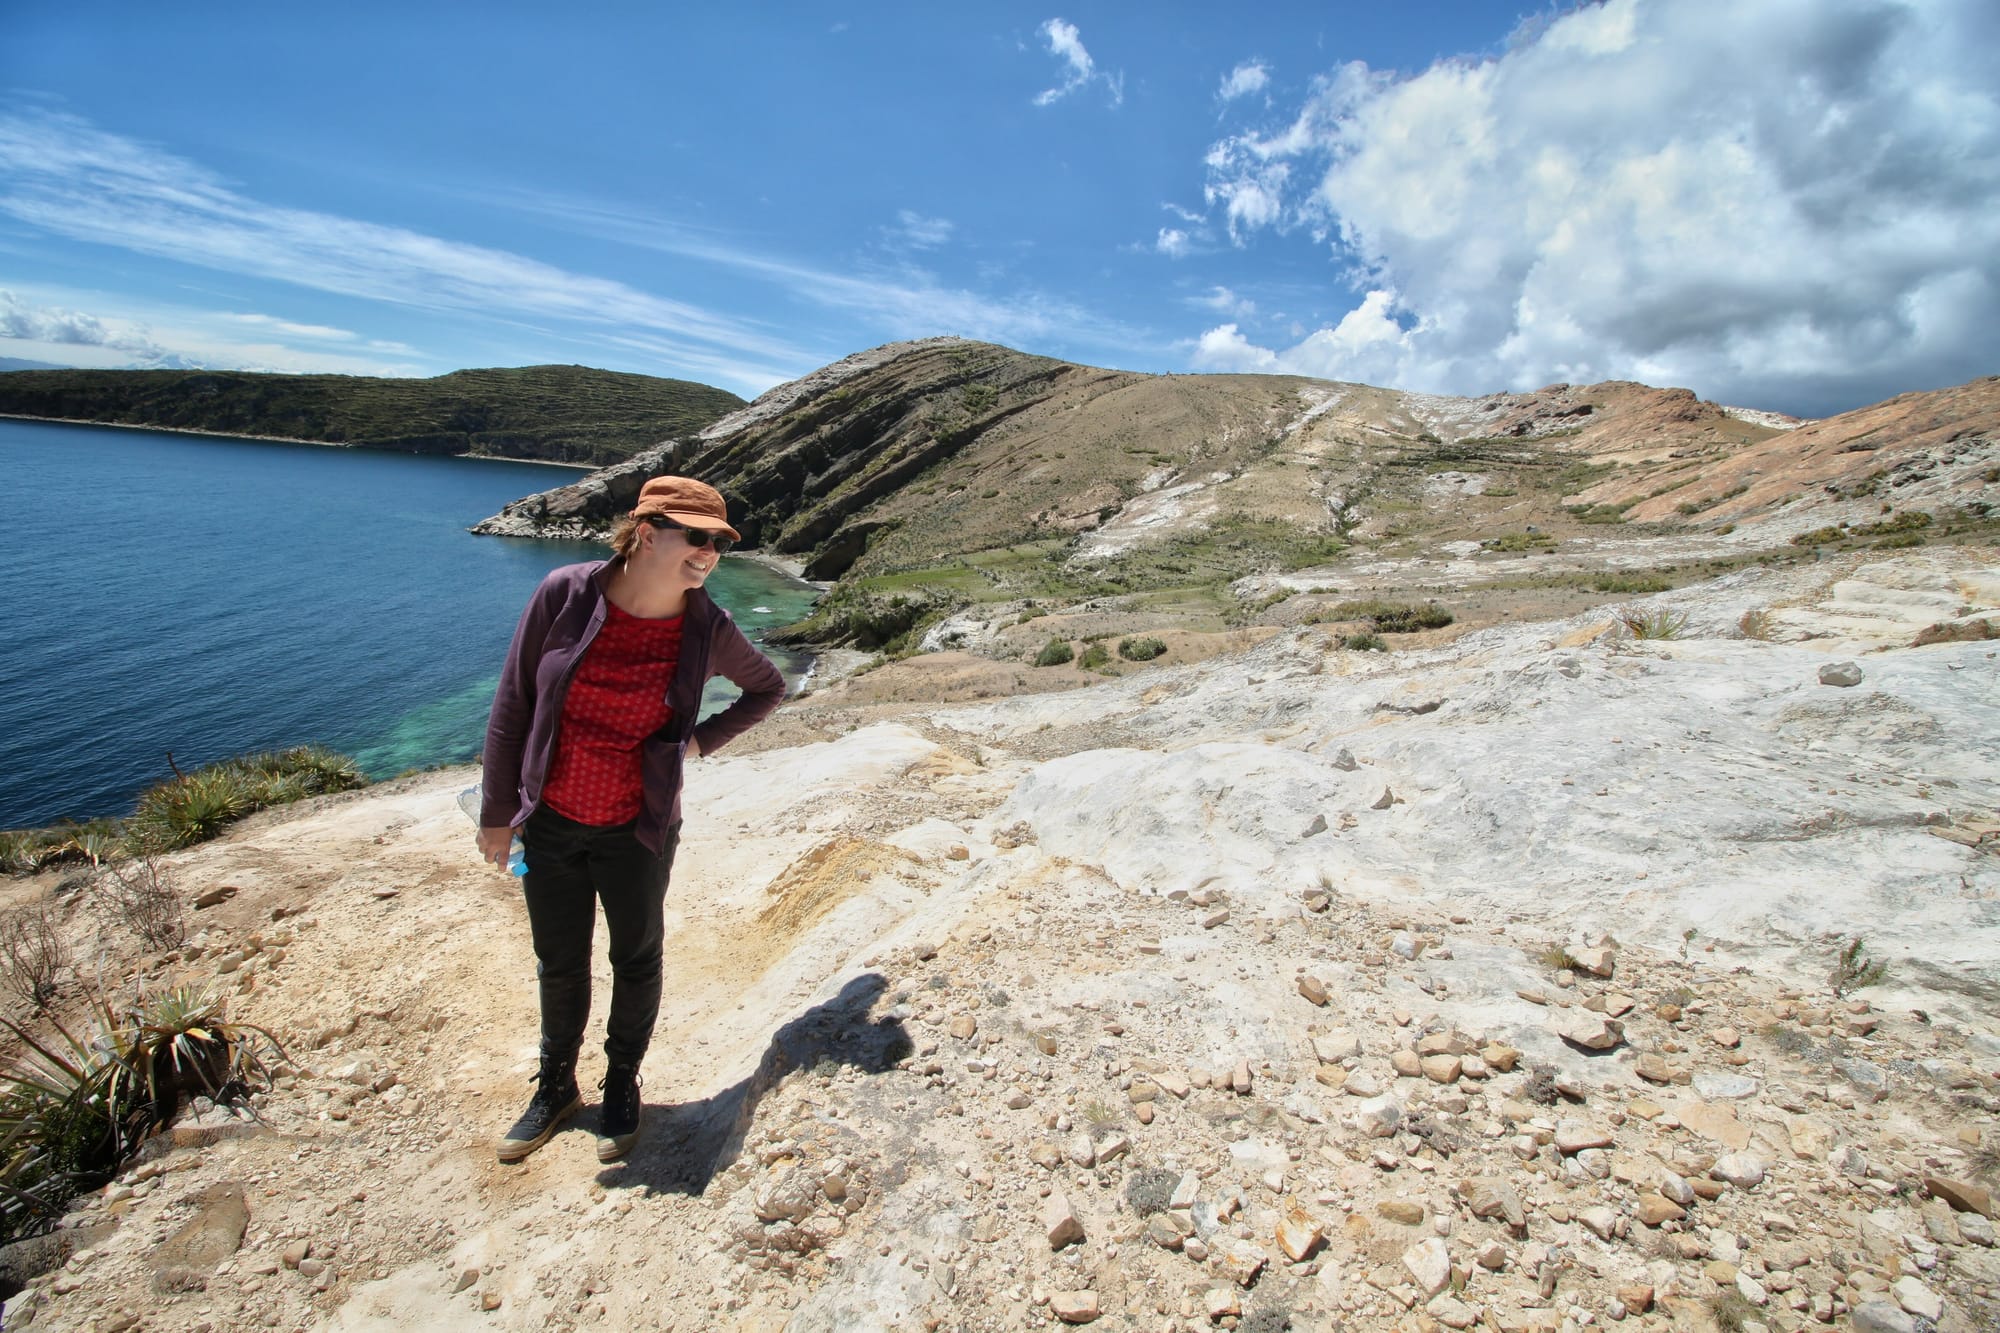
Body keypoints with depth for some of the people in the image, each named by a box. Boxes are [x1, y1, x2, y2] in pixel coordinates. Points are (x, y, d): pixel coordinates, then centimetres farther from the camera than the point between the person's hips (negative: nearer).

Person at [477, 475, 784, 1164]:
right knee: (558, 965, 19)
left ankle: (621, 1084, 43)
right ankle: (556, 1086, 44)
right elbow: (511, 706, -6)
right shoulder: (566, 593, -16)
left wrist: (702, 740, -5)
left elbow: (768, 686, 6)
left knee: (636, 959, 17)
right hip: (549, 823, 1)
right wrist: (497, 812, -1)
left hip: (637, 831, 0)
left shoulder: (707, 628, -14)